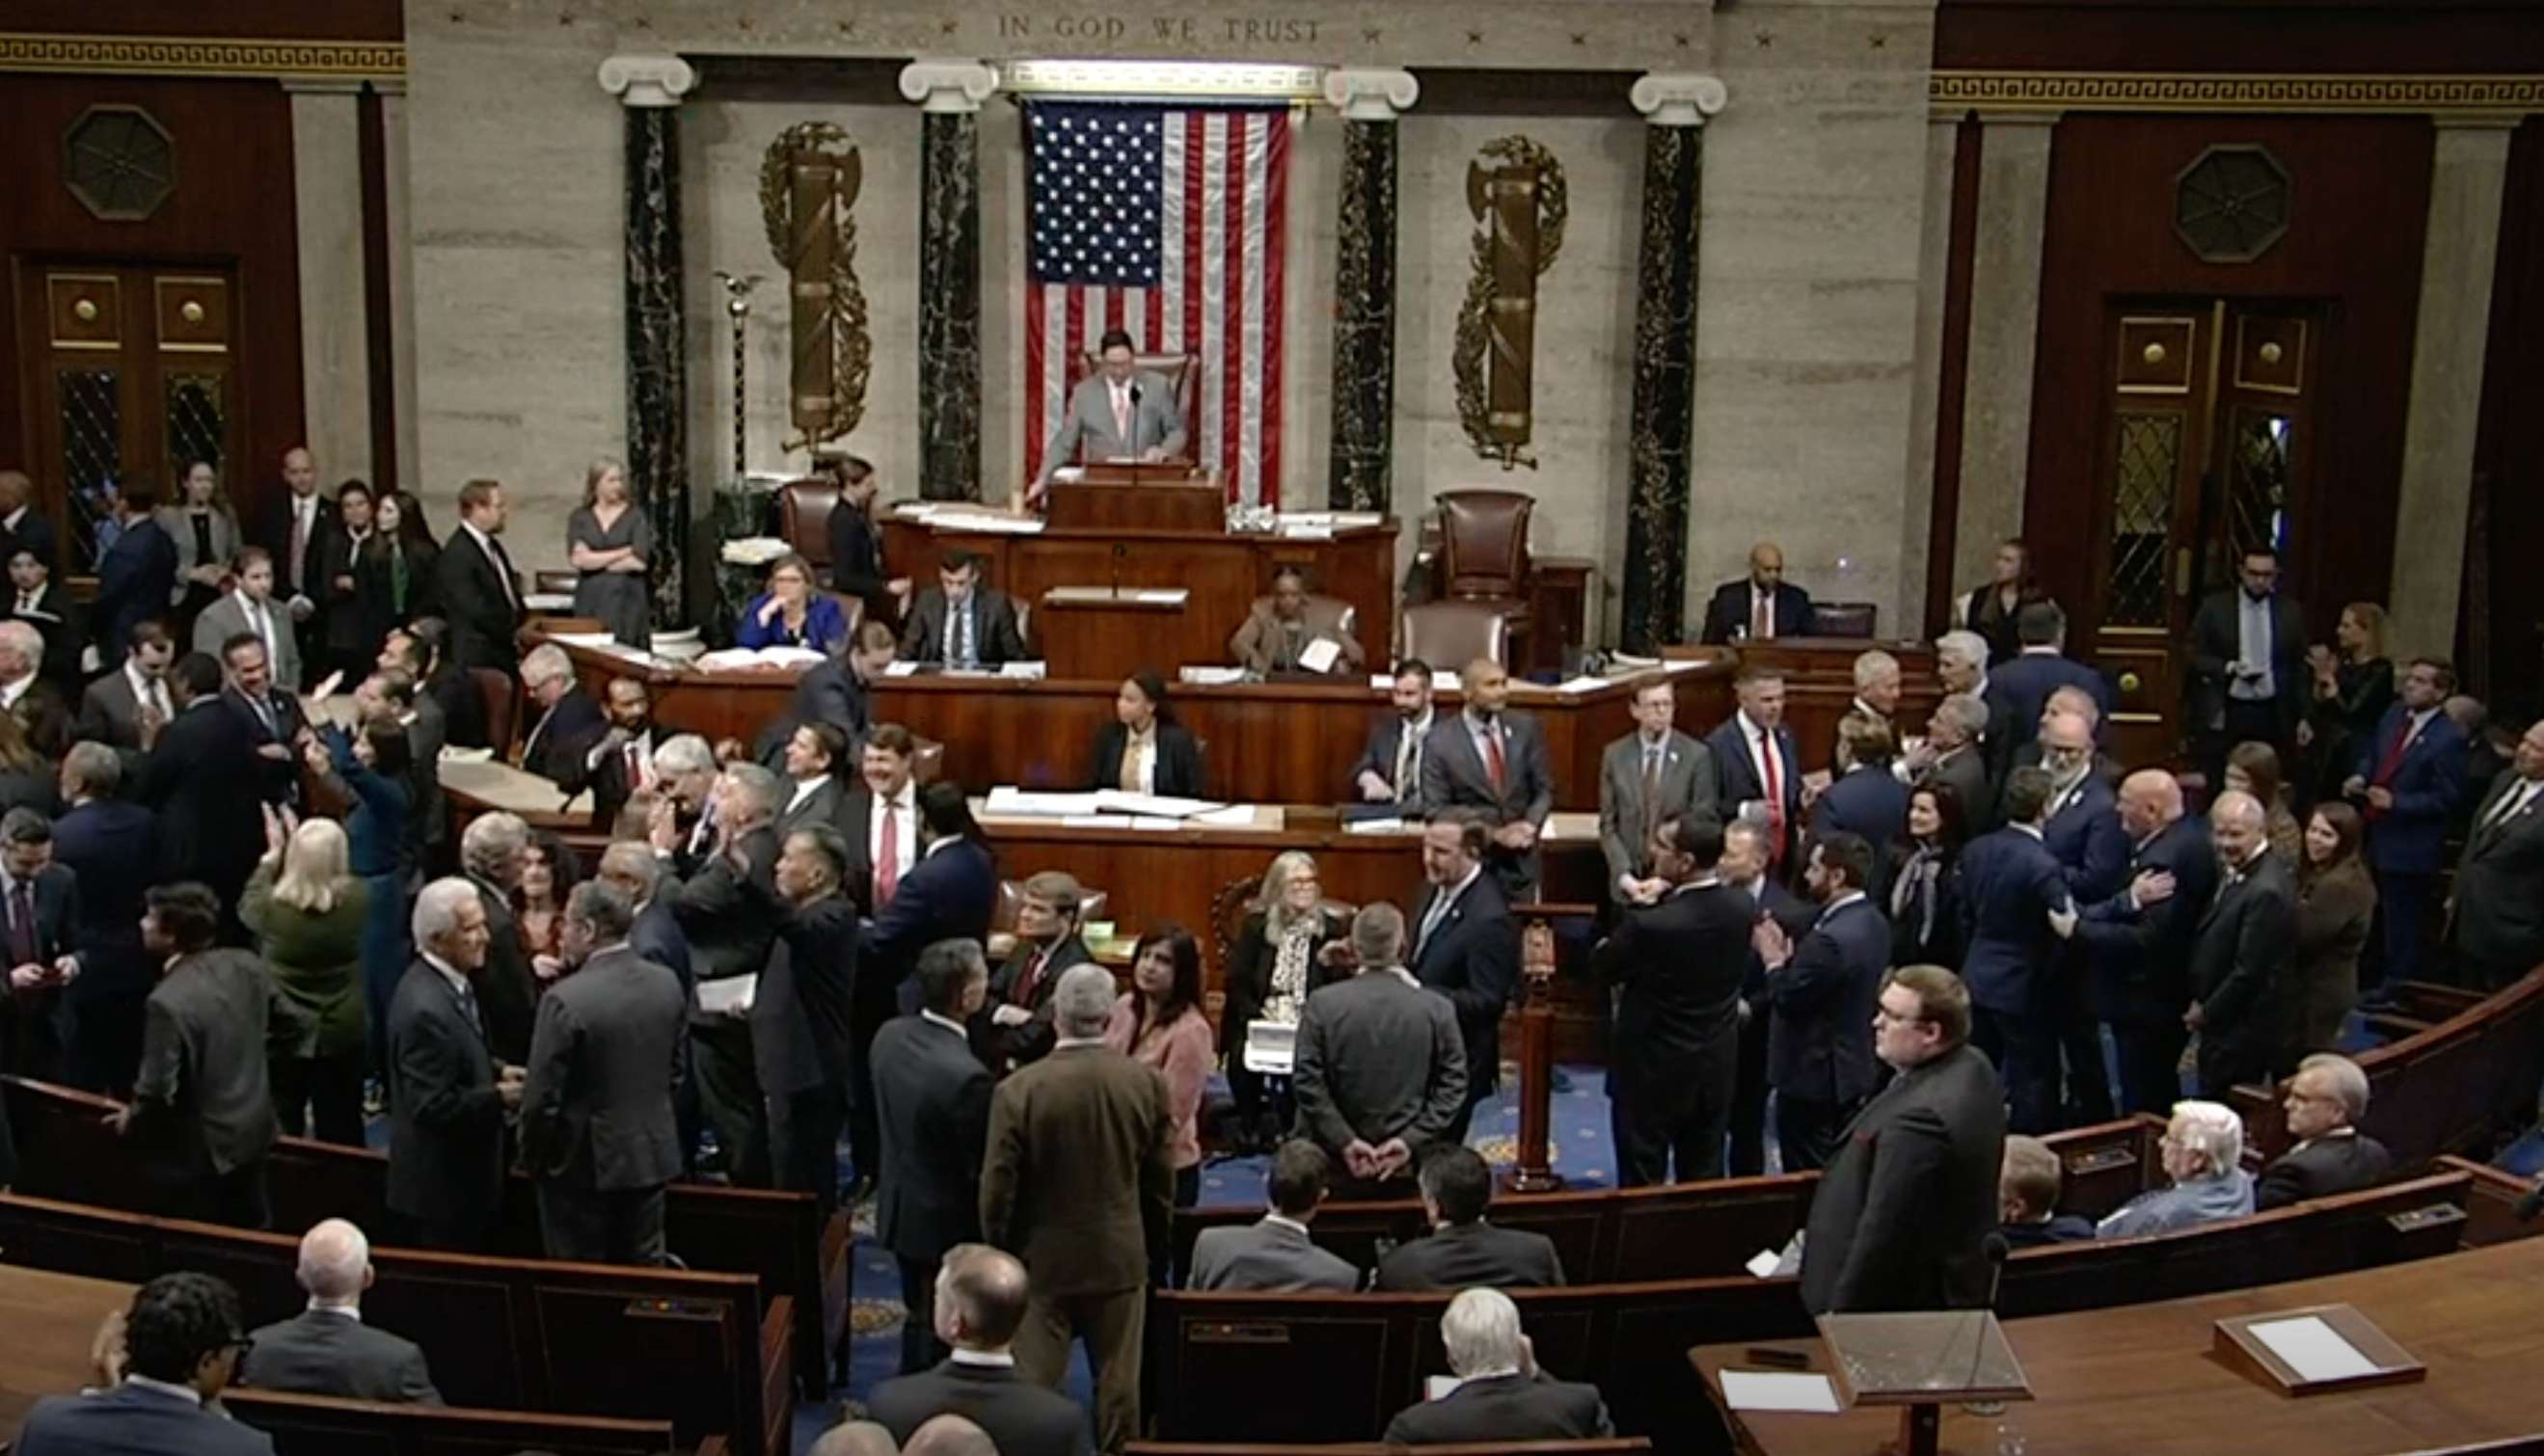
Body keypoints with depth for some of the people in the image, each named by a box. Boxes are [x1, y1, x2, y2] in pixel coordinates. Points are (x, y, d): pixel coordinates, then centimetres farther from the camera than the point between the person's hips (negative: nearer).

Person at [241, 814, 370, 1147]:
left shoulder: (273, 906, -21)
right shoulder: (357, 898, -18)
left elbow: (247, 906, 5)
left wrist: (272, 853, 11)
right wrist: (306, 846, 12)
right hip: (343, 1032, 2)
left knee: (283, 1130, 13)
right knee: (341, 1129, 14)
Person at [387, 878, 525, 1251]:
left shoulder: (446, 979, 2)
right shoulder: (426, 1009, -29)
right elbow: (433, 1106, -28)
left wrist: (497, 1071, 1)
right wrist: (499, 1097, -21)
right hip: (442, 1183, -10)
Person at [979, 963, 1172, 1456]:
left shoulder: (1018, 1089, -18)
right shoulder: (1148, 1082, -10)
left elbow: (998, 1188, -11)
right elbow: (1161, 1181, -1)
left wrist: (1000, 1255, 6)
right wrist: (1153, 1247, 14)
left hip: (1042, 1259, -2)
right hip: (1121, 1257, 2)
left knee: (1032, 1387, 9)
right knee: (1119, 1384, 14)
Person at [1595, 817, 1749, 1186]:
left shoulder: (1650, 923, -29)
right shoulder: (1743, 908, -10)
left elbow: (1603, 969, -12)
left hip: (1653, 1070, -6)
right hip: (1717, 1067, 6)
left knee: (1642, 1186, 8)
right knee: (1704, 1181, 18)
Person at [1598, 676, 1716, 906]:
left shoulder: (1697, 755, -3)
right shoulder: (1614, 755, 4)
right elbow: (1608, 825, 4)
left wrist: (1668, 879, -12)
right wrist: (1624, 876, -9)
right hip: (1627, 887, 2)